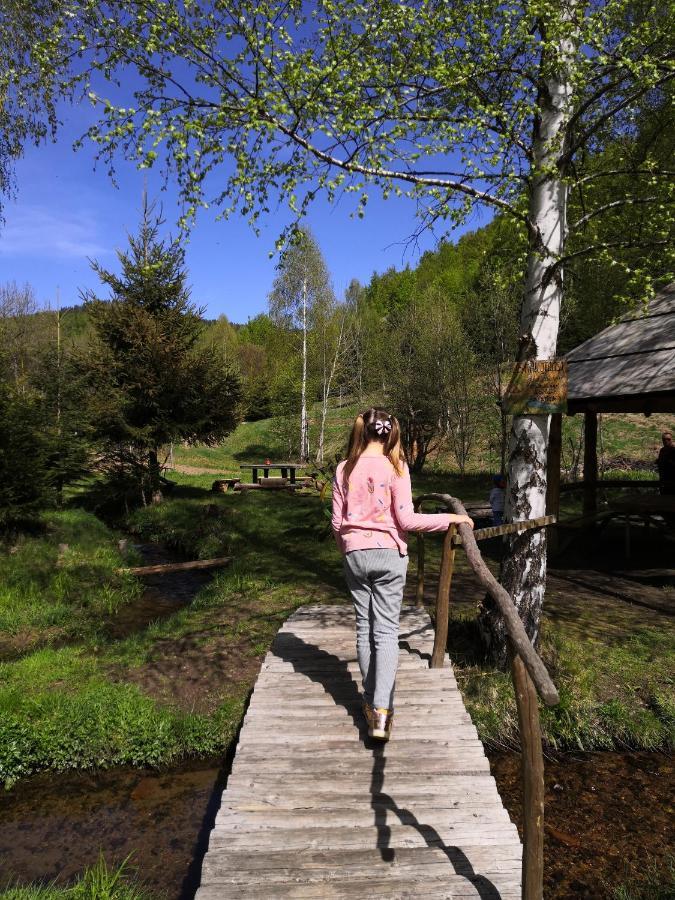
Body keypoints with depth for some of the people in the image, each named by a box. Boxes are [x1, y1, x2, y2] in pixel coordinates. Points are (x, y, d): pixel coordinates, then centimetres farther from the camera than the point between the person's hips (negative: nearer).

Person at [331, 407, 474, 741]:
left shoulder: (345, 469, 0)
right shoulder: (395, 467, -8)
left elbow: (337, 521, 3)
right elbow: (406, 519, -11)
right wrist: (449, 518, -2)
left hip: (355, 554, 3)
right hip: (388, 554, -2)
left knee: (364, 628, 13)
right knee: (386, 631, 1)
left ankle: (370, 701, 22)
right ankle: (381, 710, -7)